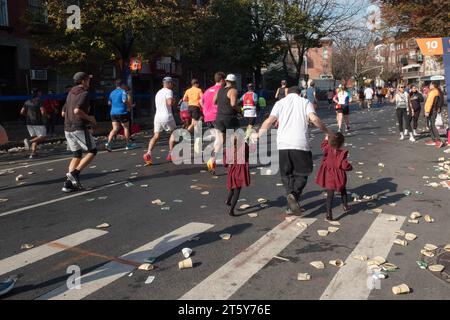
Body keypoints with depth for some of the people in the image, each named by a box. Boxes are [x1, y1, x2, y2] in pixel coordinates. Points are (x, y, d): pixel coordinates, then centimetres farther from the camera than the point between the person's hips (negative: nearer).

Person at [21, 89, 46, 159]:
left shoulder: (27, 102, 9)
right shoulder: (39, 101, -9)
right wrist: (43, 117, 0)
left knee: (34, 138, 13)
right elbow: (43, 111, -20)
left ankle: (33, 153, 1)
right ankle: (29, 141, -20)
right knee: (42, 137, 2)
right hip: (38, 122, -7)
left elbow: (22, 112, 6)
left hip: (29, 122, 7)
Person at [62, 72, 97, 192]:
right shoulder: (84, 93, -8)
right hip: (79, 128, -8)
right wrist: (89, 118, -10)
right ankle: (74, 173, -9)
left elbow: (64, 113, 22)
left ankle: (69, 183, 7)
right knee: (92, 151, 4)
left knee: (77, 155, 15)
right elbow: (77, 110, -24)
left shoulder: (71, 93, 17)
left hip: (68, 128, 8)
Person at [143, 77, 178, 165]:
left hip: (157, 116, 7)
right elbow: (170, 102, -23)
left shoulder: (158, 93, 20)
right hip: (167, 116, -6)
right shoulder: (168, 91, -6)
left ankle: (148, 153, -15)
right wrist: (173, 101, 0)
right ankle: (170, 154, 13)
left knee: (156, 136, 4)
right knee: (173, 133, 13)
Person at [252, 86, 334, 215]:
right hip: (301, 144, -1)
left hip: (283, 144, 2)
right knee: (302, 173, 13)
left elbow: (269, 121, 3)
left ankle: (291, 205, 8)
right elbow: (314, 119, -5)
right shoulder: (305, 102, 12)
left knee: (286, 175, 14)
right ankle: (294, 194, -13)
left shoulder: (280, 103, 15)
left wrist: (258, 134, 15)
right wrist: (327, 131, 7)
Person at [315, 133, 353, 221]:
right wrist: (350, 167, -1)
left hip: (328, 177, 2)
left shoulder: (327, 149, -6)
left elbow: (324, 145, 18)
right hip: (338, 178, -2)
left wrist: (326, 138, 31)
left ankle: (329, 214, -2)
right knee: (343, 190, 27)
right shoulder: (342, 153, -17)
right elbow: (345, 165, -21)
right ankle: (345, 206, 41)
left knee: (330, 195, 4)